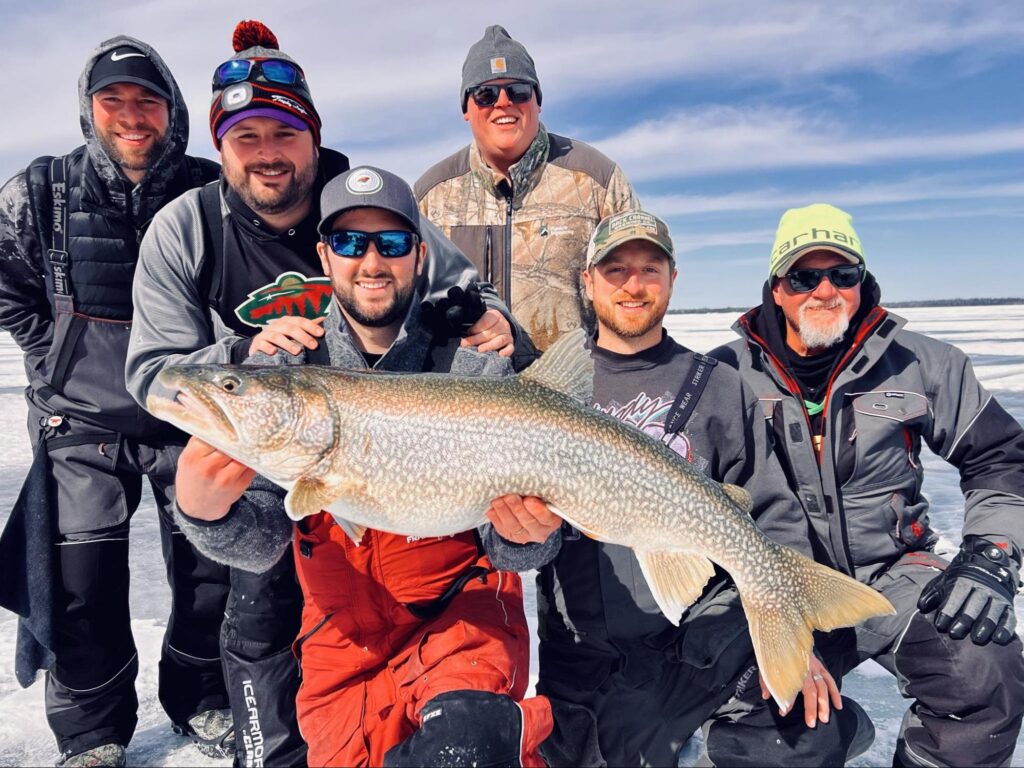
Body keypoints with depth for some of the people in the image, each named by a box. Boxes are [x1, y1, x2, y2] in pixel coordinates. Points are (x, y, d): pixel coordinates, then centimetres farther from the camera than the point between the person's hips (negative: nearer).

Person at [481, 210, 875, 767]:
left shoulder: (719, 388, 6)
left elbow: (772, 517, 4)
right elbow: (508, 527, -2)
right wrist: (523, 536, -26)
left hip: (710, 628, 0)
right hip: (587, 656, 1)